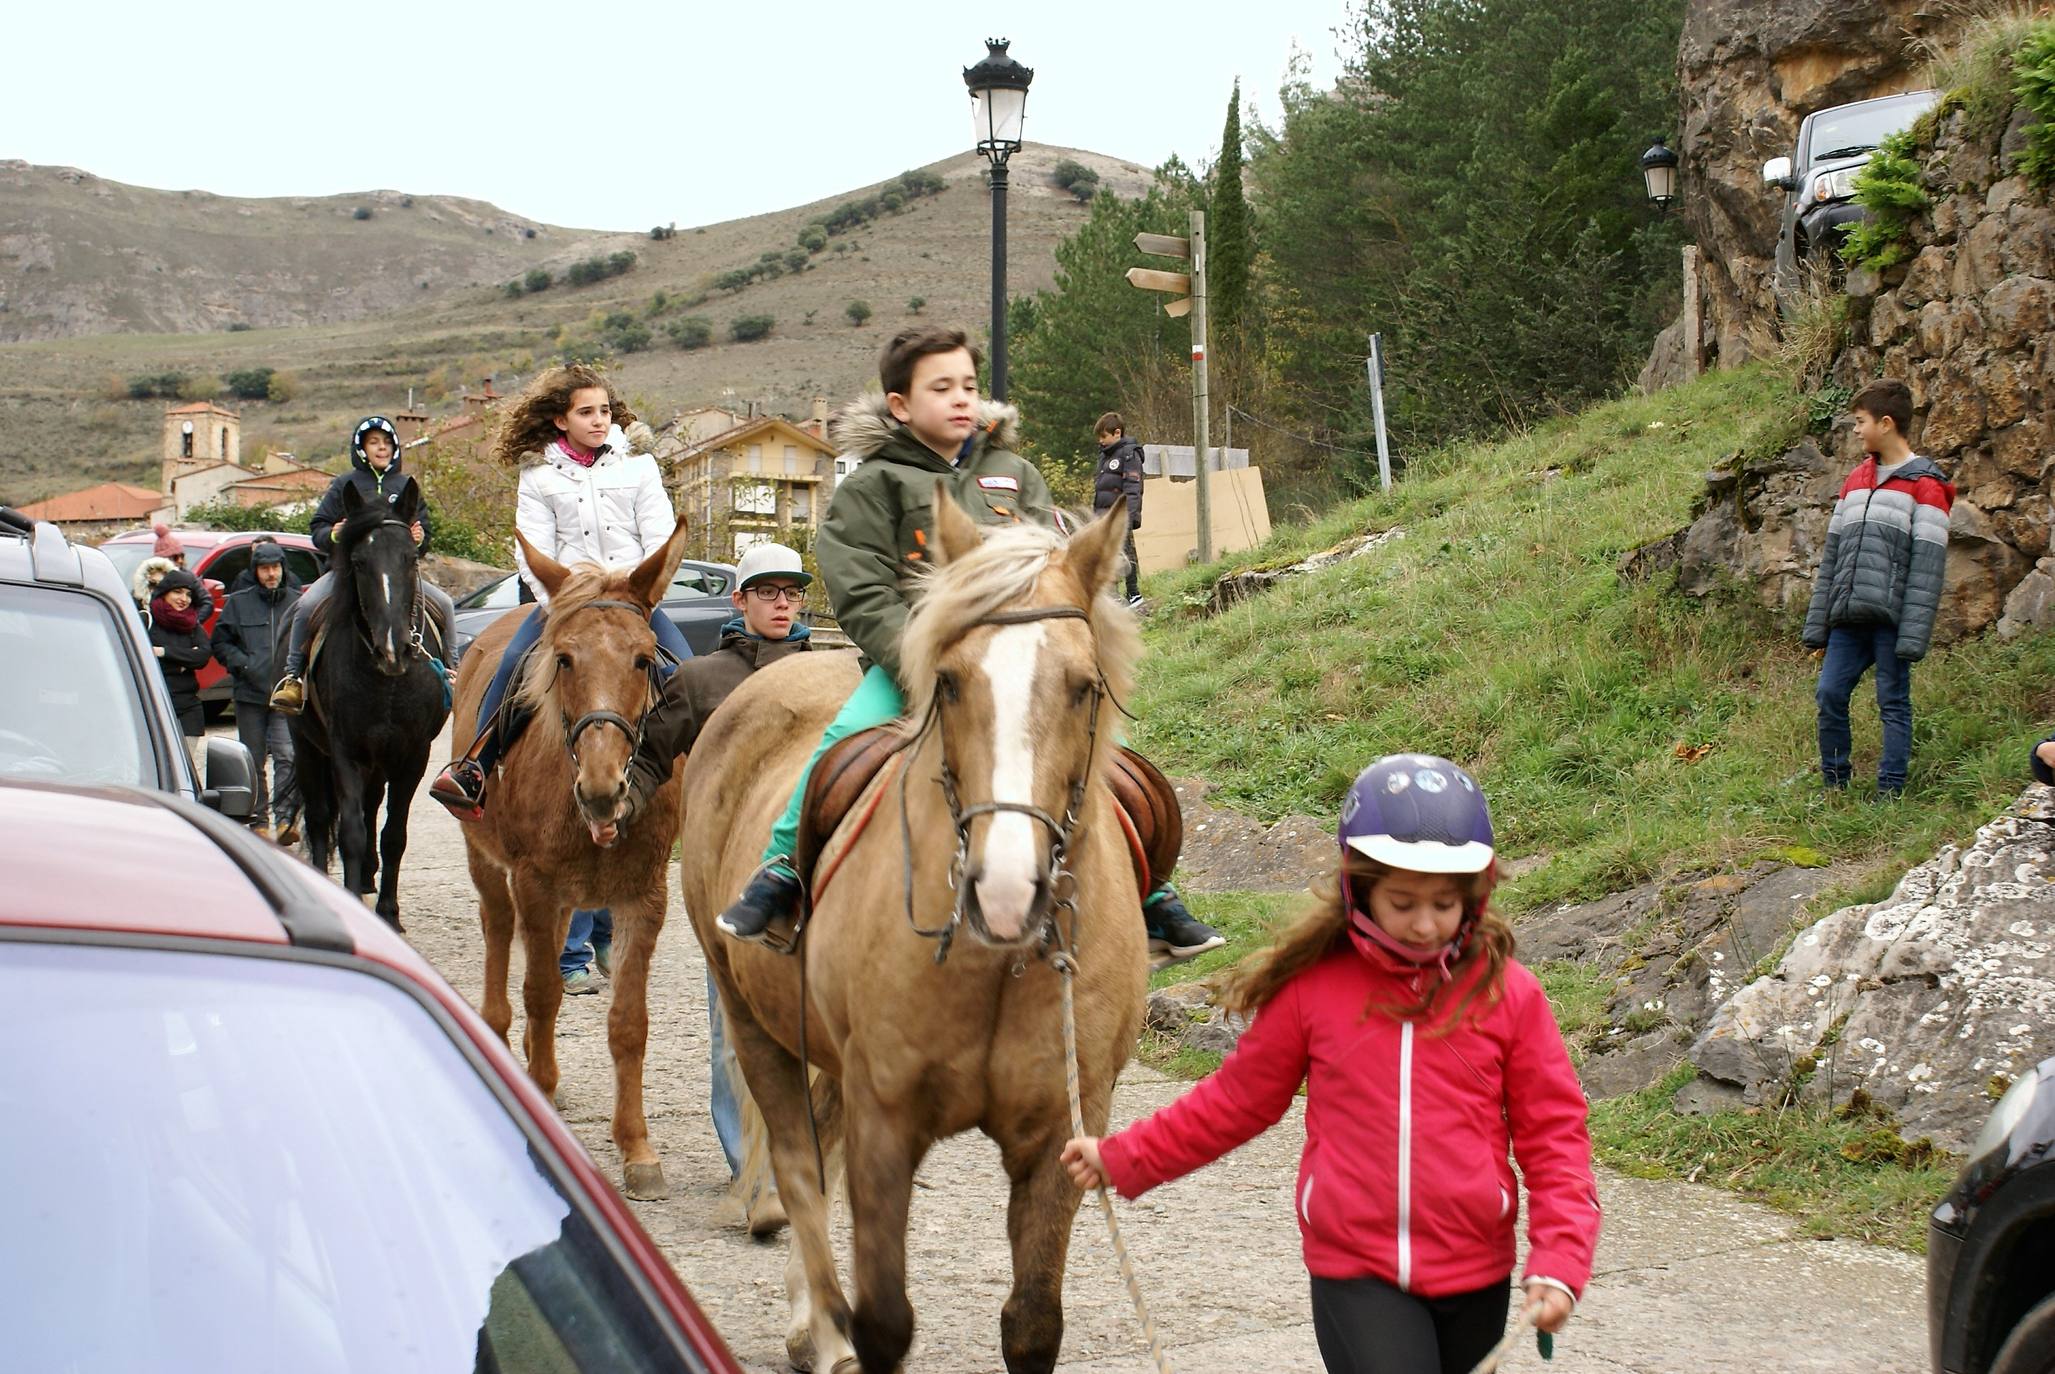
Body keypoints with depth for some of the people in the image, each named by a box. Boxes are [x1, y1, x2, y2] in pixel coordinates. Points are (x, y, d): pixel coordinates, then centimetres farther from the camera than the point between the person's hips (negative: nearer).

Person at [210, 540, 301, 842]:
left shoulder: (299, 602, 6)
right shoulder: (239, 602, 6)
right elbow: (220, 643, 8)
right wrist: (243, 664, -7)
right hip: (250, 693, 2)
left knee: (289, 754, -17)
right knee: (253, 760, 8)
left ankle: (285, 817, -21)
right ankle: (258, 820, 16)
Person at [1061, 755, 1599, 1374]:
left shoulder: (1508, 992, -3)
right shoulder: (1314, 987, -2)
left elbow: (1553, 1130, 0)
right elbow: (1237, 1100, 10)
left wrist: (1559, 1262, -12)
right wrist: (1122, 1157, 10)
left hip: (1475, 1276, 2)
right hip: (1355, 1273, -2)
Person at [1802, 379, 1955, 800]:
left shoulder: (1924, 484, -4)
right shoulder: (1856, 480, 17)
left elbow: (1928, 564, -10)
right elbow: (1832, 555, 18)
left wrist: (1914, 633, -16)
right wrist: (1817, 622, 13)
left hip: (1891, 617, -6)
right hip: (1849, 618, 6)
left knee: (1893, 703, 0)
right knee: (1829, 694, 2)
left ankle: (1889, 792, 6)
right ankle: (1834, 786, 13)